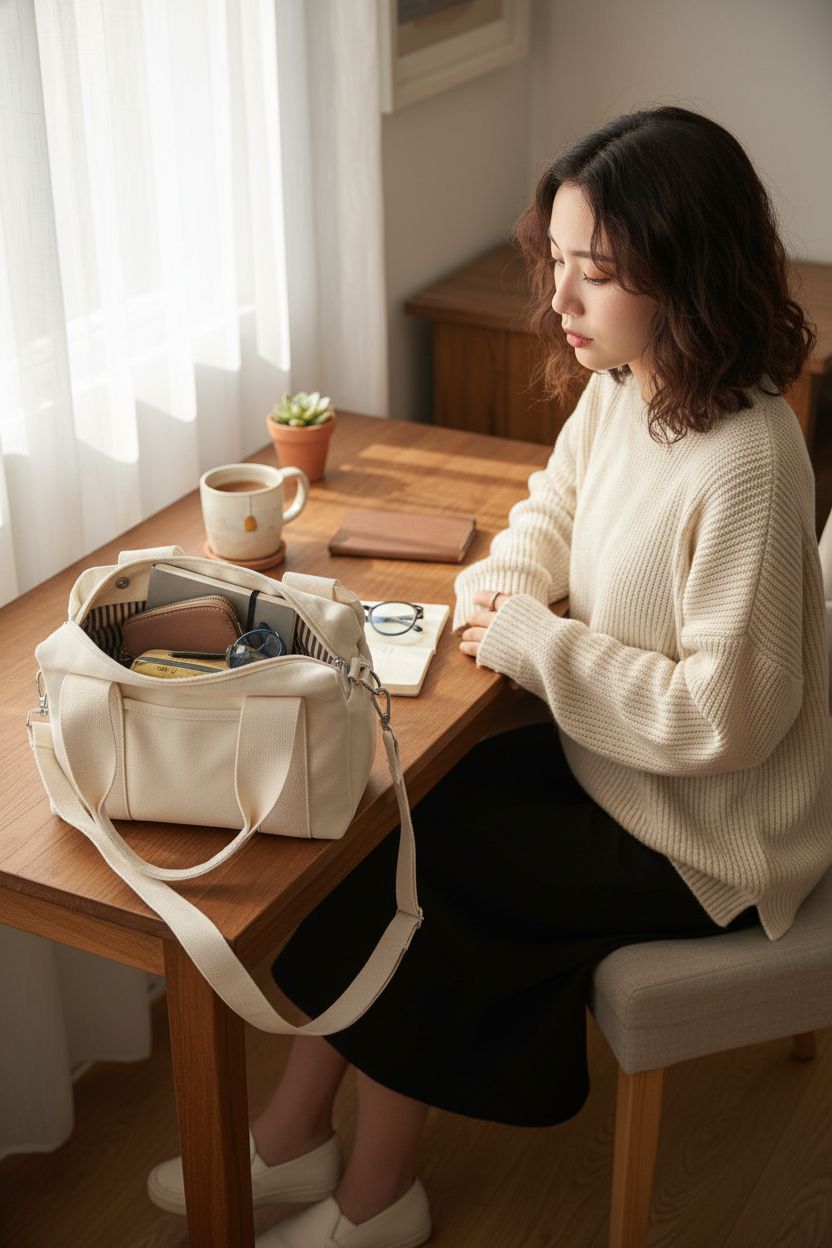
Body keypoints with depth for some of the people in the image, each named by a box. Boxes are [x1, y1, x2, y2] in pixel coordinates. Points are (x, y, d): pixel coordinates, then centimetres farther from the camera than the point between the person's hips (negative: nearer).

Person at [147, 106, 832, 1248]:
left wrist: (536, 645, -21)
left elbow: (721, 714, -29)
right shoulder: (617, 385, -4)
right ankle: (295, 1140, 15)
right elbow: (553, 511, 14)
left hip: (701, 840, -8)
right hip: (605, 757, 8)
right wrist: (498, 589, -7)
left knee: (414, 874, -8)